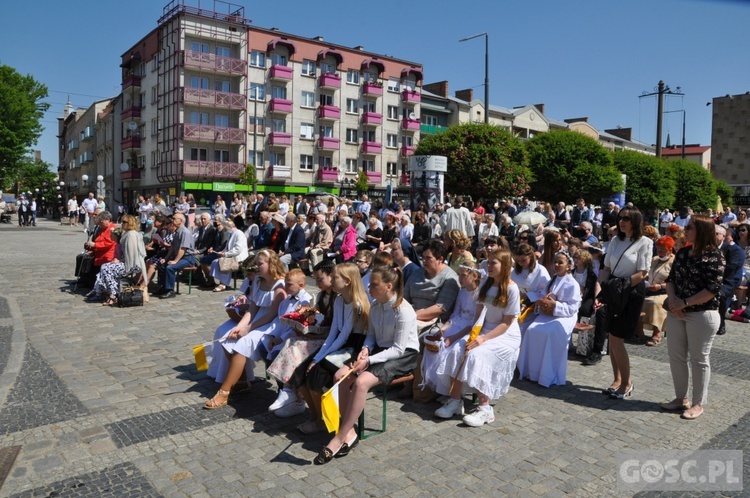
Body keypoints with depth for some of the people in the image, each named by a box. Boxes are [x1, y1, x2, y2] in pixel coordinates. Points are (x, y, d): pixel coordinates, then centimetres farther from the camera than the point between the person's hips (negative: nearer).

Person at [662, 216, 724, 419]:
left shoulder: (713, 256, -12)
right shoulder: (682, 253, 9)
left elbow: (713, 289, -18)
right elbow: (671, 278, 12)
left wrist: (685, 303, -16)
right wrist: (672, 299, -6)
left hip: (702, 315, -7)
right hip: (676, 313, 7)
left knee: (699, 359, 4)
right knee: (676, 355, 11)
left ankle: (698, 404, 18)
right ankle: (681, 398, 26)